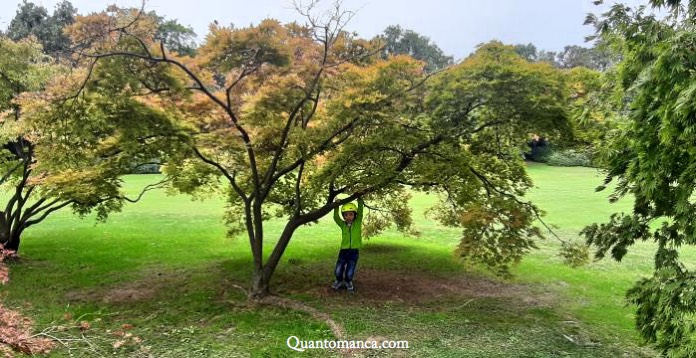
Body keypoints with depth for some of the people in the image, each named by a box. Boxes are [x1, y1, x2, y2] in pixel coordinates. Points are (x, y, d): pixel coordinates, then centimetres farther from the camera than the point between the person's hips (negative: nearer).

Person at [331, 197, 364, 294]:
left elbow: (360, 213, -11)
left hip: (354, 251, -1)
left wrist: (360, 200, -17)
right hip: (344, 250, 1)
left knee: (349, 273, -1)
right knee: (338, 272, -2)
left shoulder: (358, 223, 0)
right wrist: (336, 206, -18)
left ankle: (348, 282, 32)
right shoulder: (343, 225, 4)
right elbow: (336, 218, -9)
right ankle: (339, 281, 31)